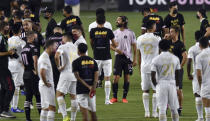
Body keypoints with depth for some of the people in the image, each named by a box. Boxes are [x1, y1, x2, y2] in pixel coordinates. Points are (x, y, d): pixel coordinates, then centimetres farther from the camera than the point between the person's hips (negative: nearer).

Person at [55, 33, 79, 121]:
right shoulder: (76, 48, 11)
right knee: (73, 96, 11)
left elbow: (56, 56, -23)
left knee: (59, 94, -2)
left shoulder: (63, 47, -6)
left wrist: (58, 67, -10)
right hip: (76, 75, 6)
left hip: (66, 73, -6)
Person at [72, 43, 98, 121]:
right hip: (91, 90, 4)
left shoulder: (76, 62, -4)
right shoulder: (93, 61, 8)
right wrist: (93, 87, -14)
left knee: (84, 111, -7)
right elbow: (96, 75, -4)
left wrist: (88, 86, -15)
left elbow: (78, 77, -13)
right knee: (93, 112, 13)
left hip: (81, 90, -4)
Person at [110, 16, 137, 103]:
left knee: (127, 78, 3)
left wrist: (135, 59, -4)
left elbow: (134, 46, 1)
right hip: (118, 57, 1)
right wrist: (117, 50, -13)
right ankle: (114, 97, 5)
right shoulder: (115, 33, 5)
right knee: (116, 78, -4)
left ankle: (124, 97, 11)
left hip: (128, 57, -1)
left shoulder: (130, 33, -2)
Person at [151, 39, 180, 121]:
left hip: (161, 84, -2)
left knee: (162, 109, -3)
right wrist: (176, 85, 21)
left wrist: (156, 84, 9)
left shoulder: (156, 59, -5)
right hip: (172, 84, 2)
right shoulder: (175, 58, 4)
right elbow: (177, 74, 10)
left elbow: (153, 75, -6)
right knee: (174, 108, 12)